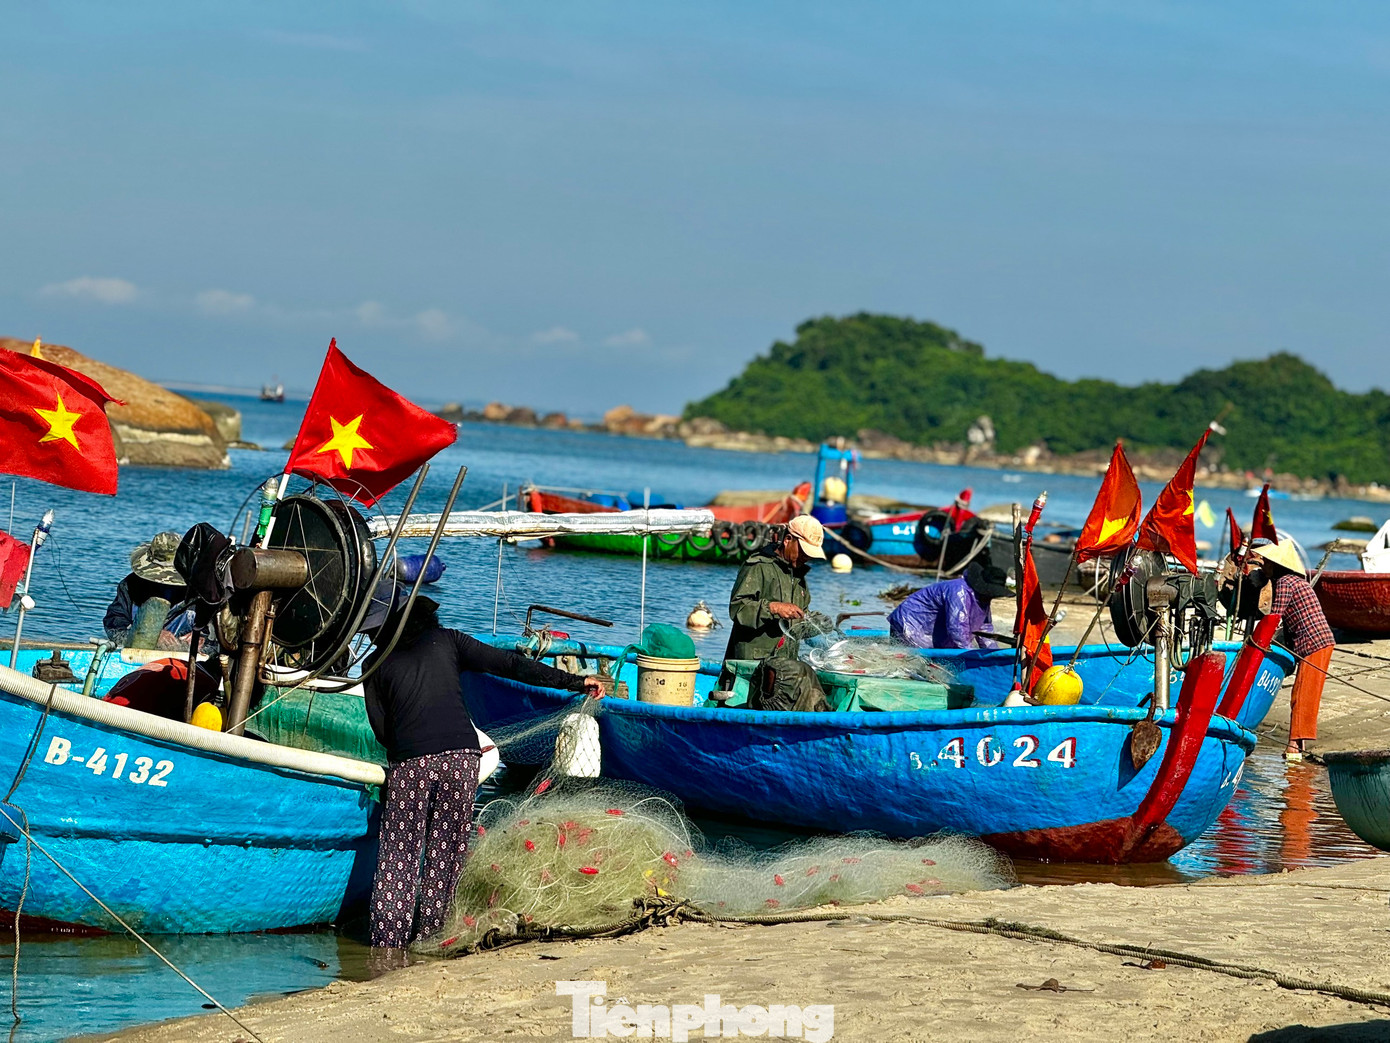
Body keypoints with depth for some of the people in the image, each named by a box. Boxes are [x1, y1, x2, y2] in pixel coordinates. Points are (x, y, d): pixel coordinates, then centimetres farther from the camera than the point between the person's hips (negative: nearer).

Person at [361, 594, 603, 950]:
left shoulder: (376, 663, 12)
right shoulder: (446, 641, 14)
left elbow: (380, 727, 9)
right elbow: (508, 664, 7)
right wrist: (574, 681, 7)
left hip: (409, 764, -1)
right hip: (461, 758, 1)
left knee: (399, 855, 5)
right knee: (446, 853, 9)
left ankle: (387, 943, -1)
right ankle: (430, 937, 9)